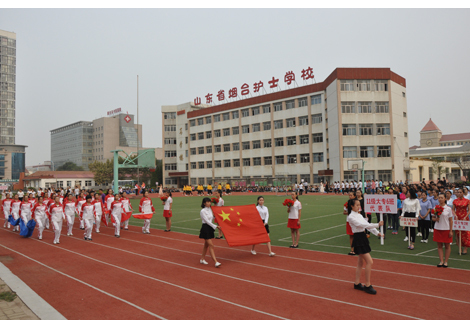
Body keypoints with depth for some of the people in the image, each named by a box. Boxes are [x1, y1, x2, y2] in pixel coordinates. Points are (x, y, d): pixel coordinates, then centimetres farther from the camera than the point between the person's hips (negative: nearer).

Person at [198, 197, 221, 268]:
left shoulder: (210, 209, 8)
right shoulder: (202, 211, -14)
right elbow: (207, 221, -17)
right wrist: (215, 226, -20)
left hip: (210, 228, 8)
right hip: (205, 228, -8)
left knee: (206, 245, 15)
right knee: (211, 245, -10)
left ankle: (202, 259, 29)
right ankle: (216, 262, -12)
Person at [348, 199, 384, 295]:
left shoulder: (359, 215, 14)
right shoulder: (351, 217, -14)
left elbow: (367, 225, 10)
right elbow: (362, 225, -23)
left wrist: (377, 233, -2)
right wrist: (377, 225, -27)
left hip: (363, 238, 9)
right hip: (358, 239, -9)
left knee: (361, 262, 13)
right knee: (369, 261, -11)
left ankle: (357, 283, 23)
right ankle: (367, 286, -3)